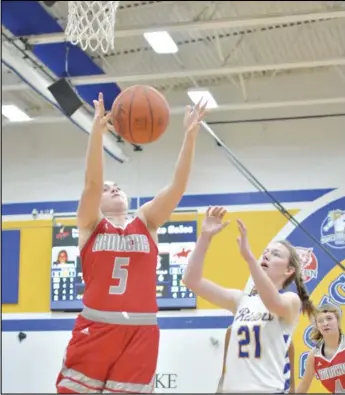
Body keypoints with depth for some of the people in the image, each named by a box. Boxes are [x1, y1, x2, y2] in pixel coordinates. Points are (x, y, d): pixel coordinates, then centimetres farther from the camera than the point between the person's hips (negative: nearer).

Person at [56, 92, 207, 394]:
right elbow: (92, 181, -7)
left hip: (140, 333, 2)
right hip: (95, 330, -2)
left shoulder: (146, 223, 15)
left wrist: (190, 135, -5)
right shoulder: (90, 225, 9)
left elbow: (178, 186, 4)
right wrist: (98, 128, -19)